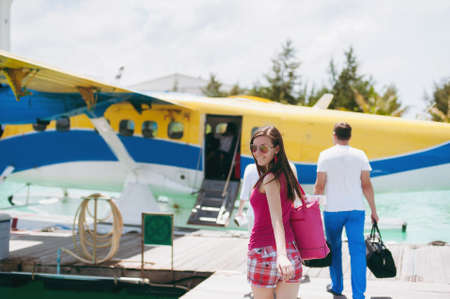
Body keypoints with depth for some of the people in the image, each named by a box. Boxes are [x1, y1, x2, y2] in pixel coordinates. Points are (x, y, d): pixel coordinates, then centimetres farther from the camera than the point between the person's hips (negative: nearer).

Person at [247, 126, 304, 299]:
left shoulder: (270, 179, -12)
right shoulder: (285, 174, 13)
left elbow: (277, 219, -26)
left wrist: (281, 255, -38)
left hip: (264, 252, -7)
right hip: (291, 250, 7)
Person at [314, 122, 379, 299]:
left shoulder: (326, 155, -3)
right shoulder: (360, 155, 2)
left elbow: (319, 186, -3)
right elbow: (366, 186, 1)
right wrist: (373, 210, 9)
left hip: (333, 210, -1)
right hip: (356, 209, 1)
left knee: (334, 247, 16)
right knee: (357, 250, -1)